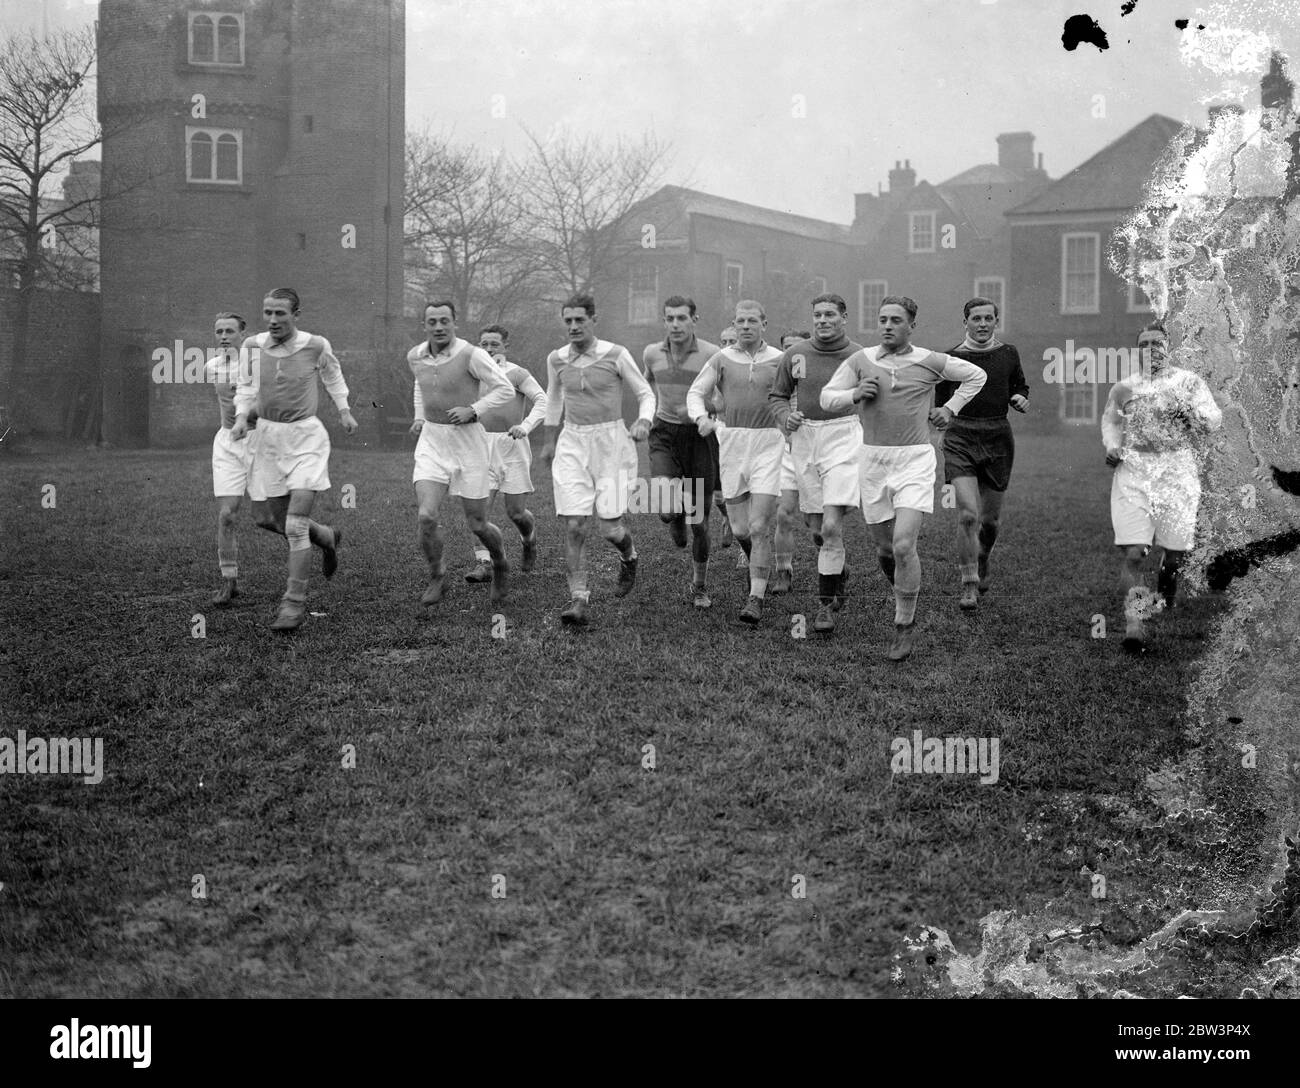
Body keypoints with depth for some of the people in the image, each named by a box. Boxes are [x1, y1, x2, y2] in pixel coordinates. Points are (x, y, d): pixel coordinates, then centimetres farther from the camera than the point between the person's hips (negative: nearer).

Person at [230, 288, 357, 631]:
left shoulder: (315, 346, -8)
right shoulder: (252, 347, -3)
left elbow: (332, 374, 14)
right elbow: (246, 387, 12)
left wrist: (344, 411, 17)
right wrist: (241, 417, -4)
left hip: (306, 437, -4)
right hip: (267, 435, 4)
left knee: (295, 525, -12)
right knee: (265, 517, 10)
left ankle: (295, 604, -2)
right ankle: (327, 538, 38)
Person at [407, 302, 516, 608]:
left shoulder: (472, 355, -15)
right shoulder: (415, 356, 2)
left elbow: (506, 390, -11)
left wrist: (472, 410, -22)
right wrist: (419, 418, 12)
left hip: (469, 442, -3)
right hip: (432, 444, 3)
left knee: (476, 525, 5)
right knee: (427, 517, -15)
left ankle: (500, 563, 39)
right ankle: (437, 579, 9)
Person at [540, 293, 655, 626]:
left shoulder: (616, 355, -6)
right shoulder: (556, 359, 5)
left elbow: (646, 393, 1)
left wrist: (644, 421, -19)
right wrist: (550, 441, 31)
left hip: (611, 443, -2)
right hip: (572, 445, 3)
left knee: (609, 528, -3)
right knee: (574, 527, -9)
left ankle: (628, 556, 33)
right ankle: (579, 599, -3)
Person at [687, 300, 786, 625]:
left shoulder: (780, 360, 2)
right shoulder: (722, 359, 5)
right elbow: (696, 393, 2)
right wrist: (702, 417, -18)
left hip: (768, 446, -2)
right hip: (732, 445, 2)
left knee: (758, 528, -11)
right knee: (740, 531, 7)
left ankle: (756, 599, -6)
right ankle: (761, 563, 40)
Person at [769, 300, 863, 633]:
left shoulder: (859, 356, -1)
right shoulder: (795, 354, 4)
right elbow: (778, 394, 15)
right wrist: (786, 417, -3)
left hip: (844, 439, -3)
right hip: (804, 440, 3)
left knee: (831, 526, -14)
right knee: (816, 529, 9)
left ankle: (826, 605, -5)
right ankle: (837, 571, 40)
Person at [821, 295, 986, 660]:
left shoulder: (930, 362, 1)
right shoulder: (860, 360, 3)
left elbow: (976, 376, 16)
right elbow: (827, 397, 3)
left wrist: (950, 409, 8)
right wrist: (856, 394, -14)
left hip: (915, 459, -3)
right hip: (874, 459, 3)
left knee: (903, 544, -15)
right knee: (884, 548, 9)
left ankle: (904, 629, -3)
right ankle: (908, 593, 41)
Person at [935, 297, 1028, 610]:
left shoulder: (1008, 354, 5)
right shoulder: (952, 358, 1)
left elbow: (1020, 386, 19)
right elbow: (941, 402, 12)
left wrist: (1021, 399, -1)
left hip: (998, 440, 2)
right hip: (961, 439, -2)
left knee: (990, 519, 10)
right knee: (968, 514, -16)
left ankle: (982, 562, 41)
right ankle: (969, 586, -7)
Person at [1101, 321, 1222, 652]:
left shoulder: (1188, 382, 7)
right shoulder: (1123, 388, 14)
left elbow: (1214, 419, 2)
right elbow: (1110, 421, 27)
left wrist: (1192, 414, -18)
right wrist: (1112, 446, 8)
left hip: (1177, 470, 0)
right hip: (1133, 470, 1)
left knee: (1175, 551, 3)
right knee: (1133, 553, -12)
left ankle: (1165, 598, 36)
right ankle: (1133, 622, -12)